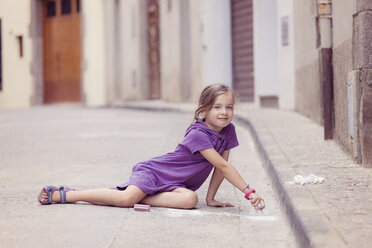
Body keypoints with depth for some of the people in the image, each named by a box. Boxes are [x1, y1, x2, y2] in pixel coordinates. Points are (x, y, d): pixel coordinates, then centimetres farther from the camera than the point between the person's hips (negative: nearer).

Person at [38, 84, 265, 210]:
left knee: (190, 199, -29)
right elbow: (223, 166, -26)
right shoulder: (197, 135, -22)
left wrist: (211, 197, 3)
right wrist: (249, 191, -26)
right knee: (127, 198, -30)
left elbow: (221, 167, 8)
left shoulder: (228, 132, 1)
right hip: (153, 172, -6)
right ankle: (63, 195, -13)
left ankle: (140, 197, -15)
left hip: (174, 183, 6)